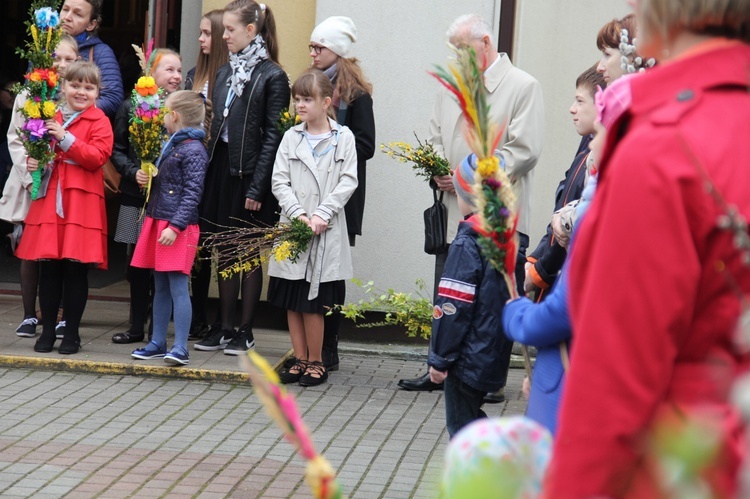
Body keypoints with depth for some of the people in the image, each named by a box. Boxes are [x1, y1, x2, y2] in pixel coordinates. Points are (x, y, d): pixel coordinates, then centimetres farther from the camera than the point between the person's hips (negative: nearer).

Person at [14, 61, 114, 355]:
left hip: (81, 202, -4)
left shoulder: (99, 122, -1)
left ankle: (72, 333, 9)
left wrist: (65, 138, -19)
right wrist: (33, 162, 3)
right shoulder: (51, 118, 13)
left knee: (76, 269, -1)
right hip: (49, 199, 4)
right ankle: (47, 331, 14)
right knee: (49, 267, 5)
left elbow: (98, 157, -15)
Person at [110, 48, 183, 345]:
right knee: (137, 263, 9)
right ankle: (137, 327, 19)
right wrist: (134, 172, -9)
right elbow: (117, 150, 5)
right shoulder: (131, 106, 3)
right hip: (137, 196, 2)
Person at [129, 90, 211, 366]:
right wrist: (143, 176, 6)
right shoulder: (170, 145, 15)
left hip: (178, 228, -9)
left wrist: (175, 226, -21)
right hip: (158, 220, 9)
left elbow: (192, 193, -17)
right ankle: (158, 343, 20)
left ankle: (180, 348, -8)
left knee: (178, 287, -9)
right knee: (160, 288, 13)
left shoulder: (193, 150, -12)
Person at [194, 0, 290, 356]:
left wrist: (258, 188, -16)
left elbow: (273, 136, -12)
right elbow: (216, 126, 15)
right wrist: (209, 172, 7)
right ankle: (224, 327, 18)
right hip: (221, 169, 7)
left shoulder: (272, 76, -10)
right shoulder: (226, 73, 12)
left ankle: (245, 331, 10)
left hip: (250, 174, -7)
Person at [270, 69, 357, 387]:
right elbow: (279, 182, 4)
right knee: (291, 300, 6)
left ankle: (316, 362, 10)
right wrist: (298, 214, -10)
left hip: (327, 230, -3)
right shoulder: (291, 138, 8)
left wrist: (322, 214, -13)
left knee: (313, 301, -2)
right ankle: (300, 360, 15)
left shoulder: (343, 137, 2)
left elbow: (348, 182, -3)